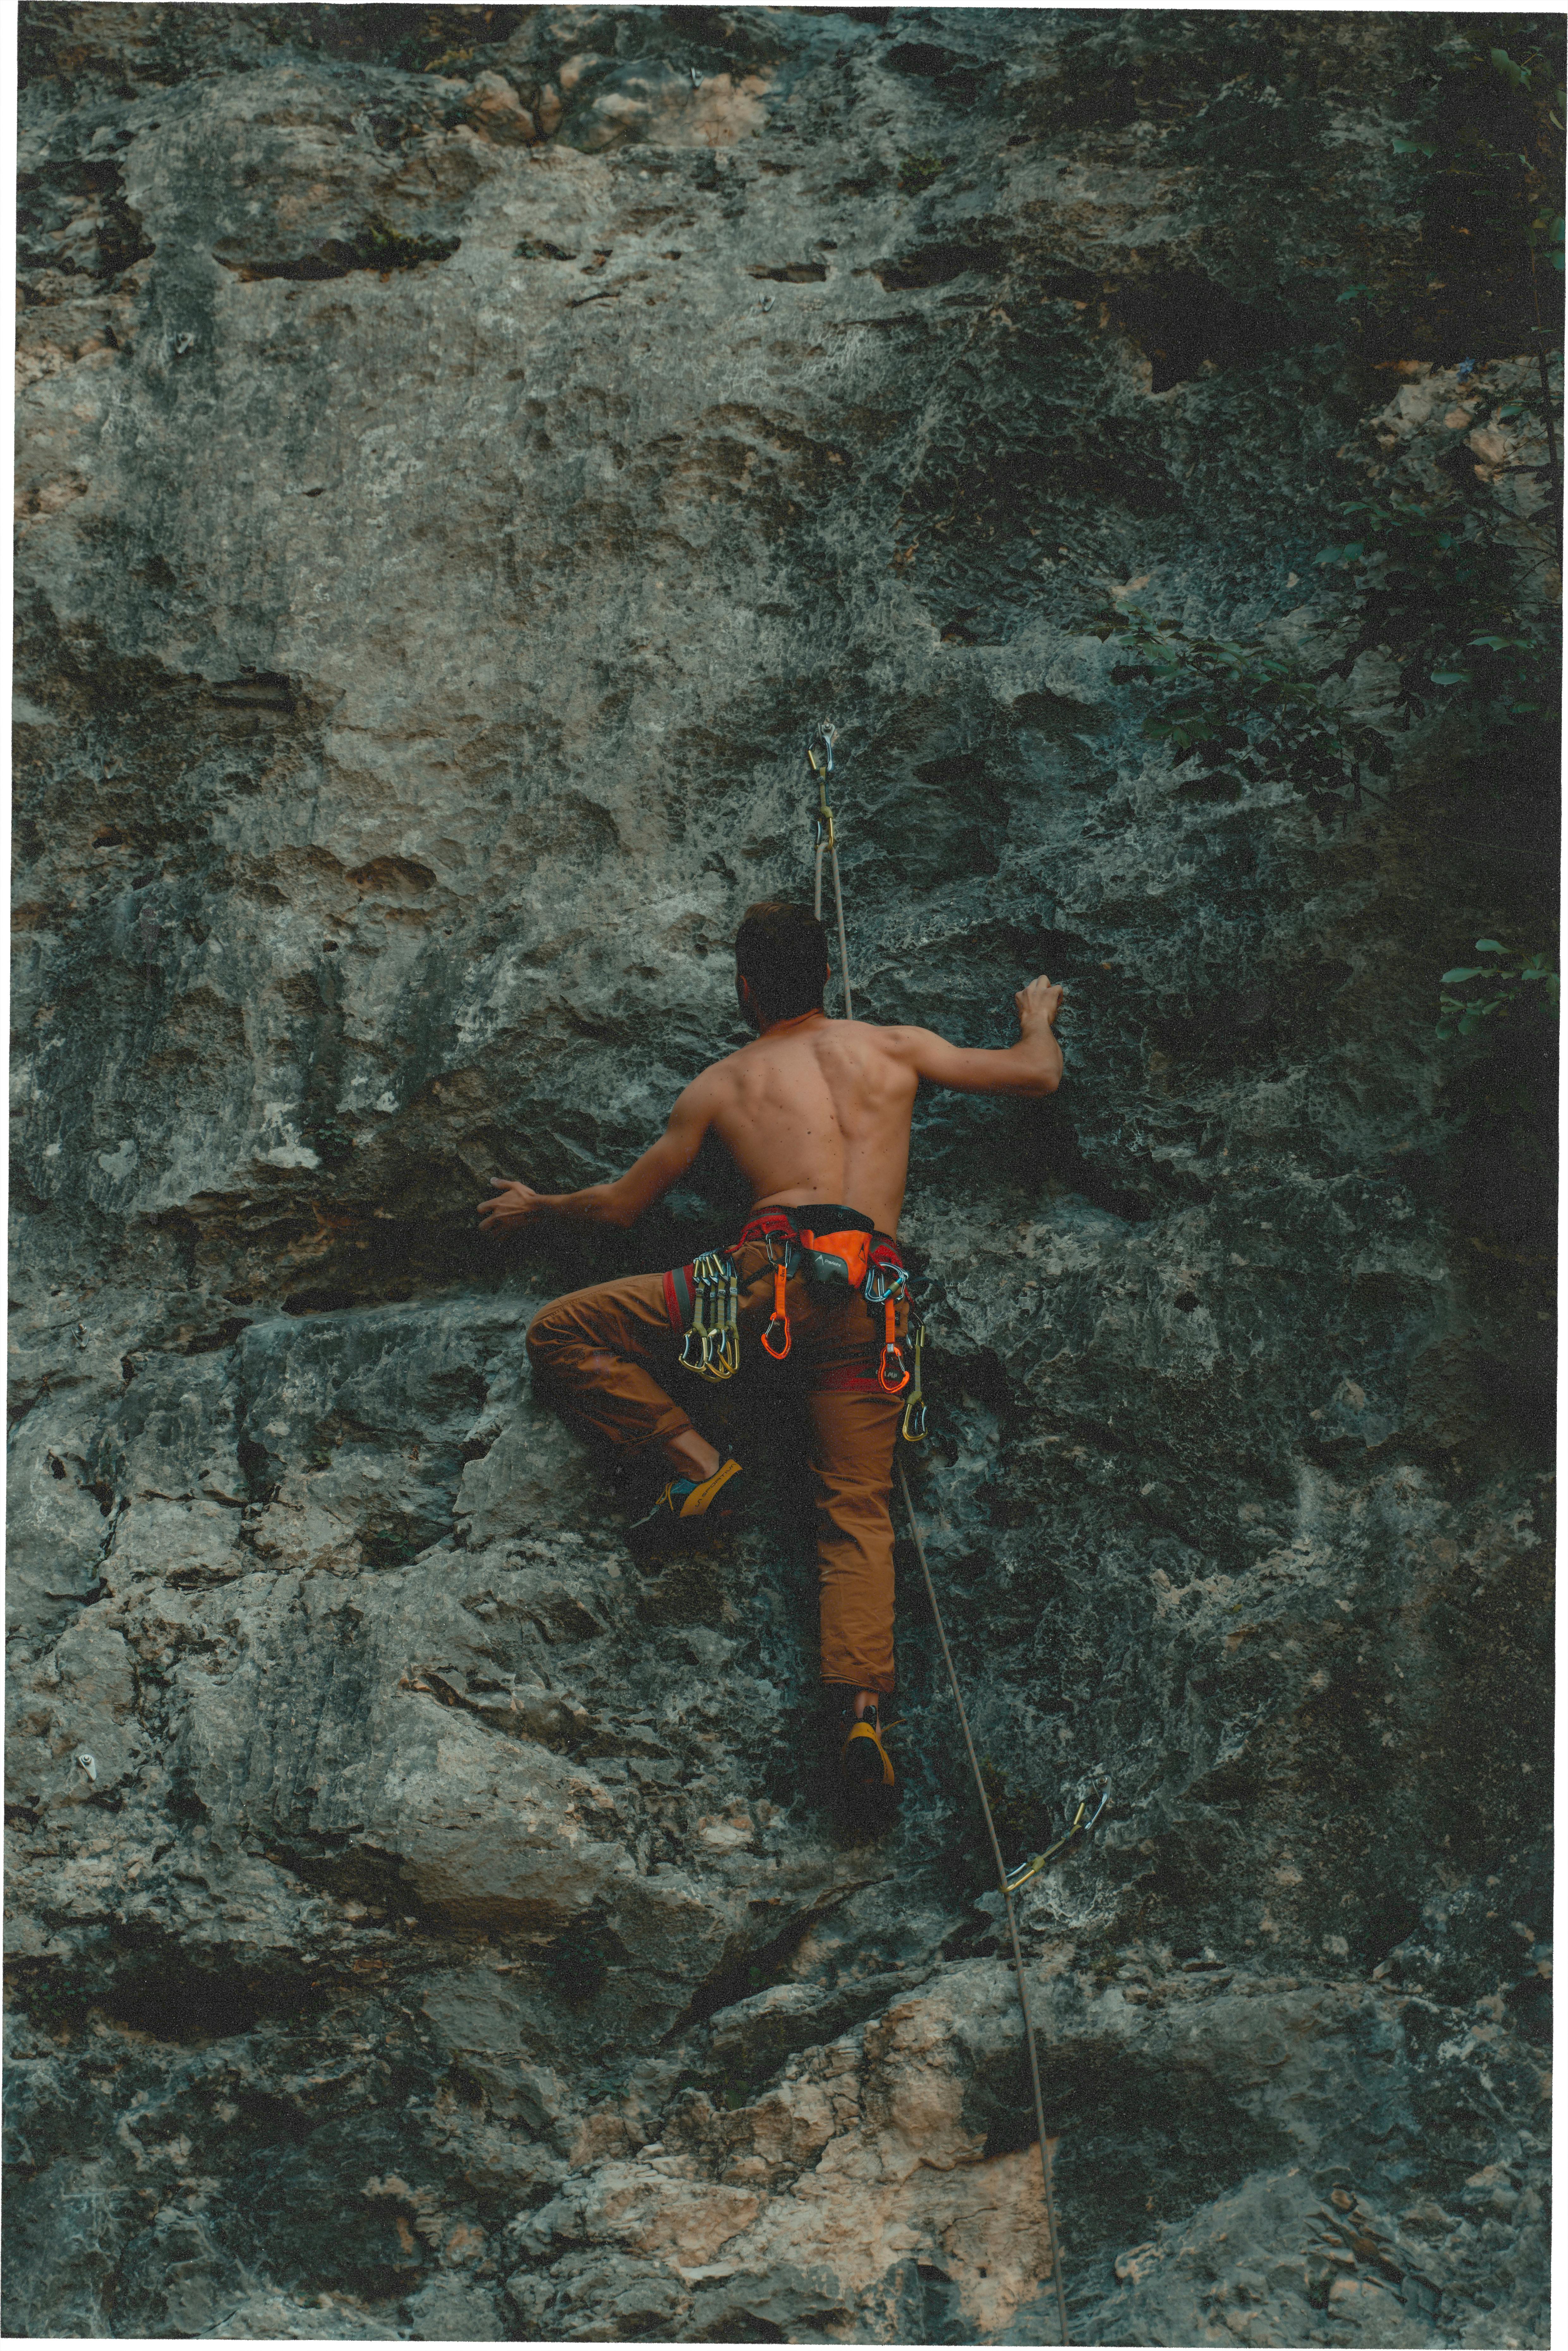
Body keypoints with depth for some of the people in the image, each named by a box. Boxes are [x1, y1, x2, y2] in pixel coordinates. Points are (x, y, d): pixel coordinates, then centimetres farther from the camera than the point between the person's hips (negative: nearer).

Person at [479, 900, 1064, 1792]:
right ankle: (862, 1702, -20)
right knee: (859, 1511, 3)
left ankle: (698, 1463, -5)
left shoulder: (721, 1086, 17)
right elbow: (1039, 1075, 25)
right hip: (874, 1303, 3)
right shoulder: (899, 1047, 19)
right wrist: (1038, 1017, 48)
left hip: (775, 1276, -3)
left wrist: (539, 1203, 44)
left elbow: (623, 1205, 25)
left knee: (560, 1335, 9)